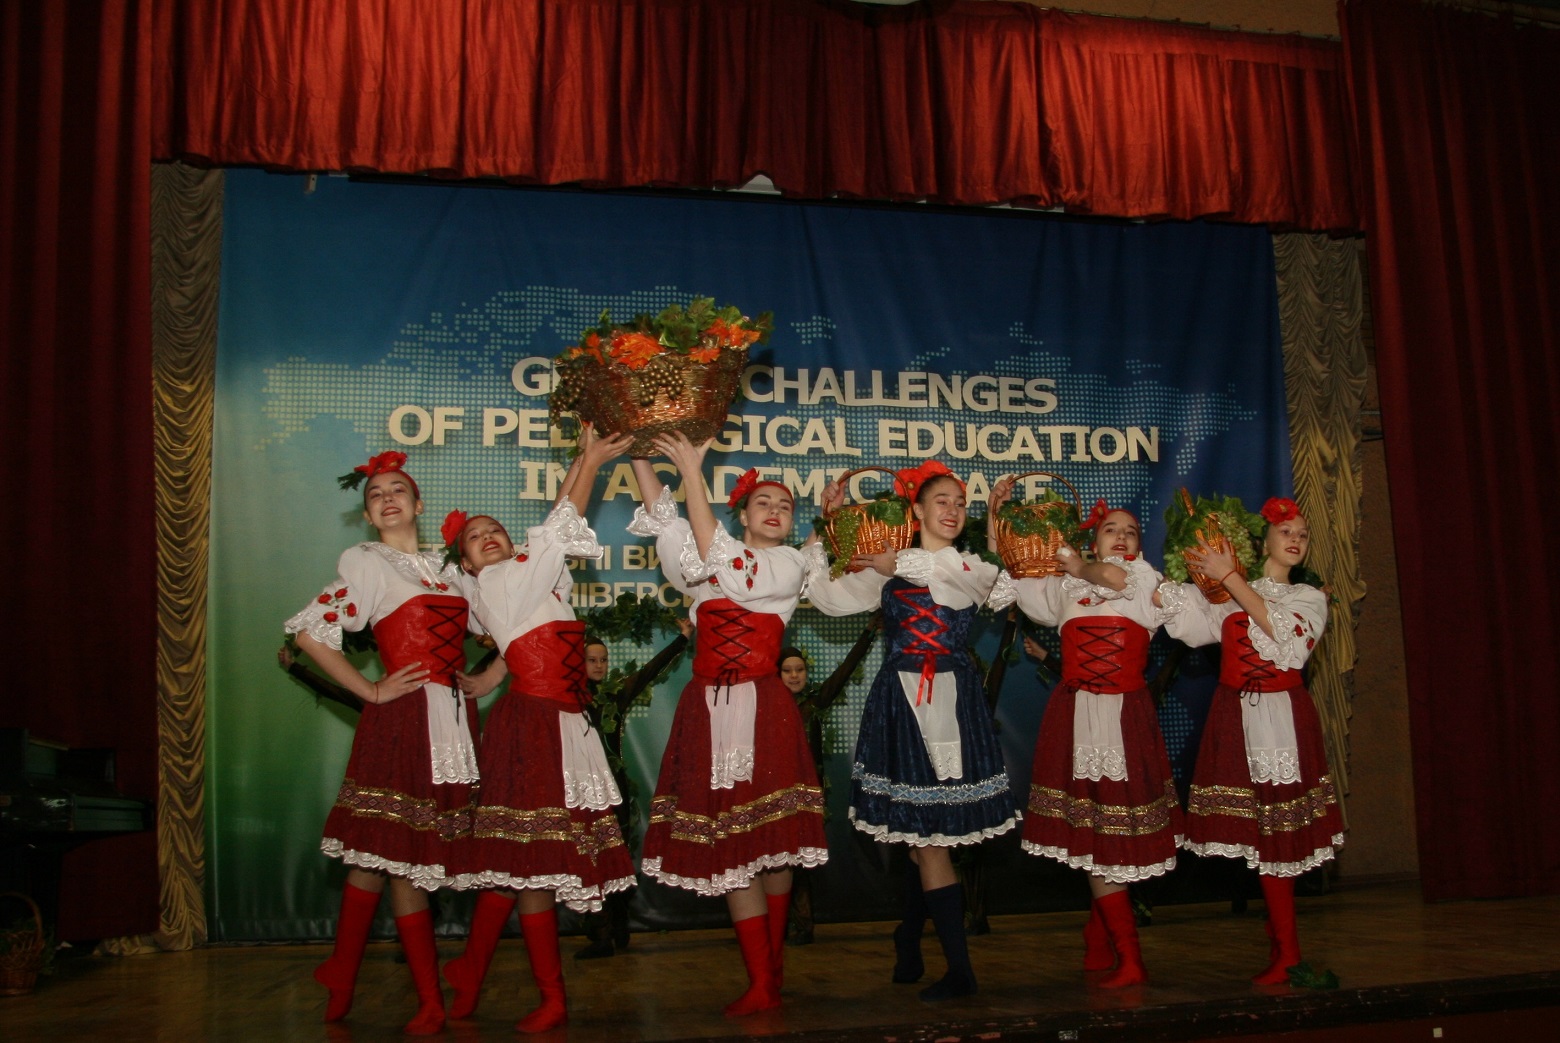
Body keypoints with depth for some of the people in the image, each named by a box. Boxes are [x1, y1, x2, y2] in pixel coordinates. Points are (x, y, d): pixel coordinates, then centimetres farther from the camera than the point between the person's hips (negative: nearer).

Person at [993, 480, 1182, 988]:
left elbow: (1115, 577, -14)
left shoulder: (1148, 579, 8)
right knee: (1093, 835, -2)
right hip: (1075, 715, 2)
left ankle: (1100, 944, 12)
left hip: (1125, 715, -1)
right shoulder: (1065, 588, 15)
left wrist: (1081, 567, 5)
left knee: (1111, 830, -1)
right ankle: (1126, 958, 3)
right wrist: (995, 514, 12)